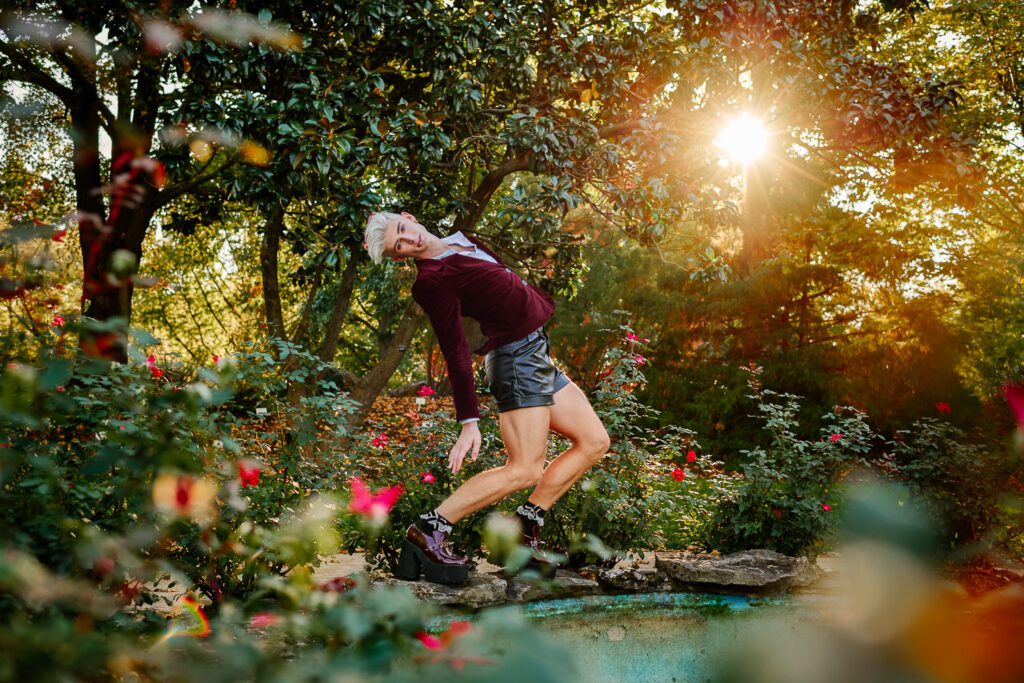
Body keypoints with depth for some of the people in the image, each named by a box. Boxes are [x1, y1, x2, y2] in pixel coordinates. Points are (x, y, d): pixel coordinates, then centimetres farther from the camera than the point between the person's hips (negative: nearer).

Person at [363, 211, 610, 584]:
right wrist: (468, 421, -22)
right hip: (516, 357, -9)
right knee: (525, 469, -14)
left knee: (594, 441, 9)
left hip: (536, 354, 9)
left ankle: (526, 526, 11)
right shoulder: (432, 280, -15)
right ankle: (428, 529, -10)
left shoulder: (461, 240, 11)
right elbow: (455, 353, -20)